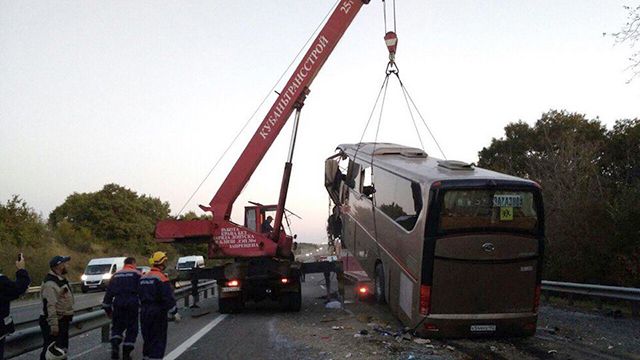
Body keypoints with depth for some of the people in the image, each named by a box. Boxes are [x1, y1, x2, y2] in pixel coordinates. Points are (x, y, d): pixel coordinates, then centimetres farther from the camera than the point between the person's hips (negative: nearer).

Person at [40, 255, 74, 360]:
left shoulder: (62, 279, 12)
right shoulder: (50, 283, -21)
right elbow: (49, 306, -27)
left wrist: (68, 317, 24)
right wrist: (53, 325, -29)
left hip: (63, 320, 11)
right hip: (54, 321, -11)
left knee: (63, 348, 19)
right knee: (51, 350, -9)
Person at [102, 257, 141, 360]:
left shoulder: (116, 275, 17)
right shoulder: (136, 274, 4)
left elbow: (108, 293, 16)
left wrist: (107, 308, 21)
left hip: (118, 304, 3)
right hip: (132, 304, -3)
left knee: (117, 327, 14)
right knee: (132, 329, 7)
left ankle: (115, 346, -10)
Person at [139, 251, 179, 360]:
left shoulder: (143, 277, 11)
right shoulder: (161, 278, -14)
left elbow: (139, 295, 19)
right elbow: (168, 297, -18)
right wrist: (175, 312, -13)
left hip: (144, 312, 8)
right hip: (158, 312, -7)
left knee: (147, 338, 17)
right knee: (159, 340, -3)